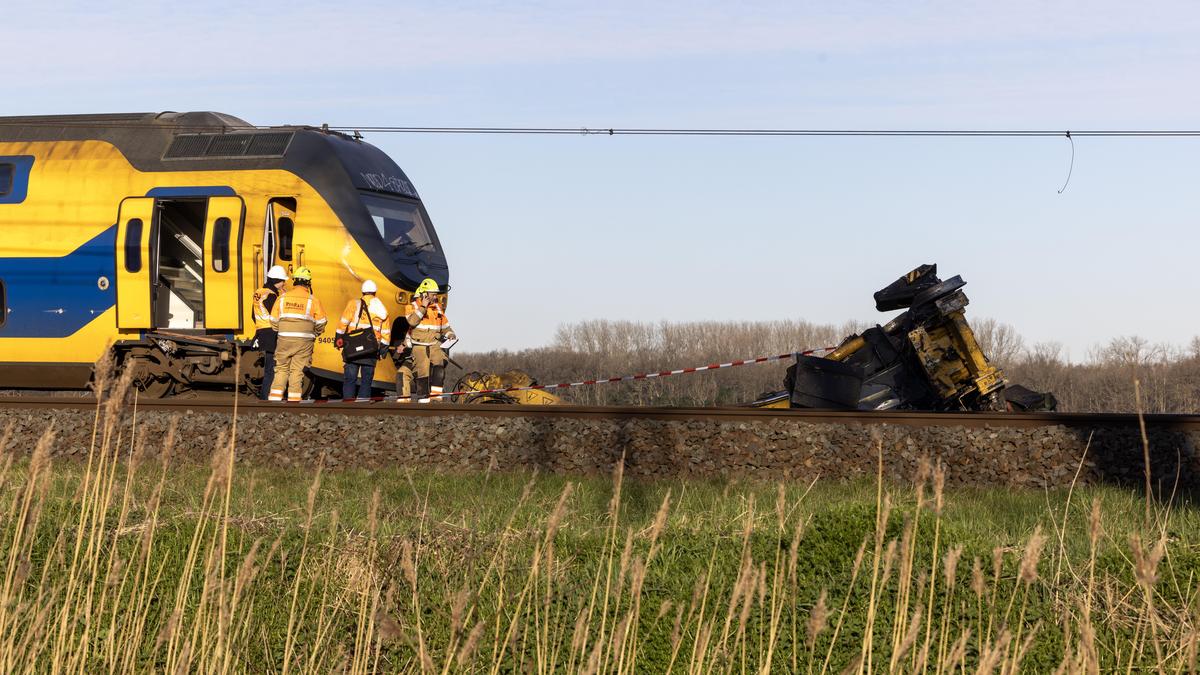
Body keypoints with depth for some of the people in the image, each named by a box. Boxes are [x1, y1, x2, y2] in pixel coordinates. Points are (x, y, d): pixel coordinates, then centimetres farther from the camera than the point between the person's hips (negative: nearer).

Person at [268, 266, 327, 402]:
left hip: (284, 340, 2)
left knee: (281, 369, 11)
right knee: (297, 371, 3)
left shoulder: (283, 297, 4)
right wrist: (314, 333, 22)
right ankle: (293, 401, 2)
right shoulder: (312, 300, -2)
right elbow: (320, 324, 2)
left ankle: (274, 400, 6)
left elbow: (274, 321, 8)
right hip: (304, 342, -2)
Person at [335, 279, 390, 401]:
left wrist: (338, 338, 2)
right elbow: (386, 333, 12)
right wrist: (383, 350, 18)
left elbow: (343, 323, -5)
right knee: (367, 380, 8)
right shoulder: (382, 309, 11)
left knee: (350, 378, 0)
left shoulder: (354, 304, 0)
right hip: (372, 352, 2)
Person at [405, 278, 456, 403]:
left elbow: (445, 325, 23)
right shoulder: (413, 306, -1)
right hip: (419, 345, -4)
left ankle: (436, 393, -19)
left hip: (434, 345, 4)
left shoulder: (437, 308, 15)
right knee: (423, 371, -8)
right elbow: (412, 321, -20)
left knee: (440, 364, -21)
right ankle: (423, 398, 2)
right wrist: (423, 307, -17)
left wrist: (449, 333, 2)